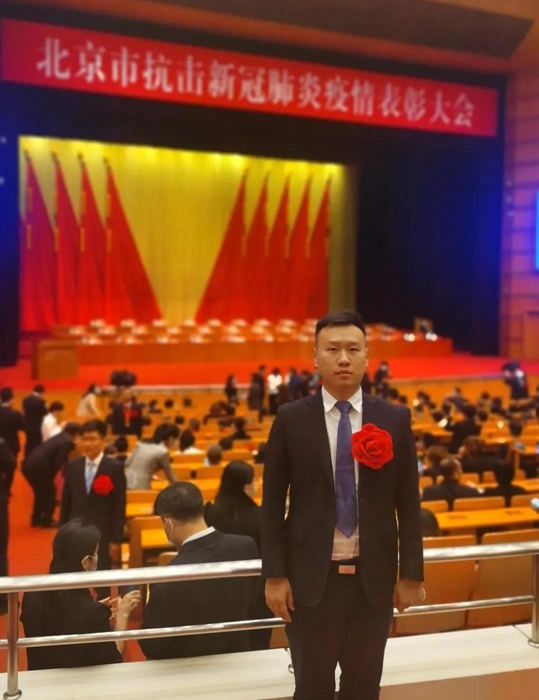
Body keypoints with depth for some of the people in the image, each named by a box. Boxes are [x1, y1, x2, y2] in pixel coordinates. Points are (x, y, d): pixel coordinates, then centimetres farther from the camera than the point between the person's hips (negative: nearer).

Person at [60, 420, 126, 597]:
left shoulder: (115, 469, -7)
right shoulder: (73, 467, 5)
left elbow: (119, 507, -6)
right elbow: (65, 503, 9)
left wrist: (116, 540, -8)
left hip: (102, 535, -3)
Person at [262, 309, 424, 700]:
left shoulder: (395, 420, -1)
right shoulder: (291, 419, -4)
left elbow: (408, 504, 2)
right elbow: (272, 503, -2)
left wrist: (411, 575, 1)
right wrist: (275, 575, -5)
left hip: (374, 578, 1)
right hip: (310, 579, -1)